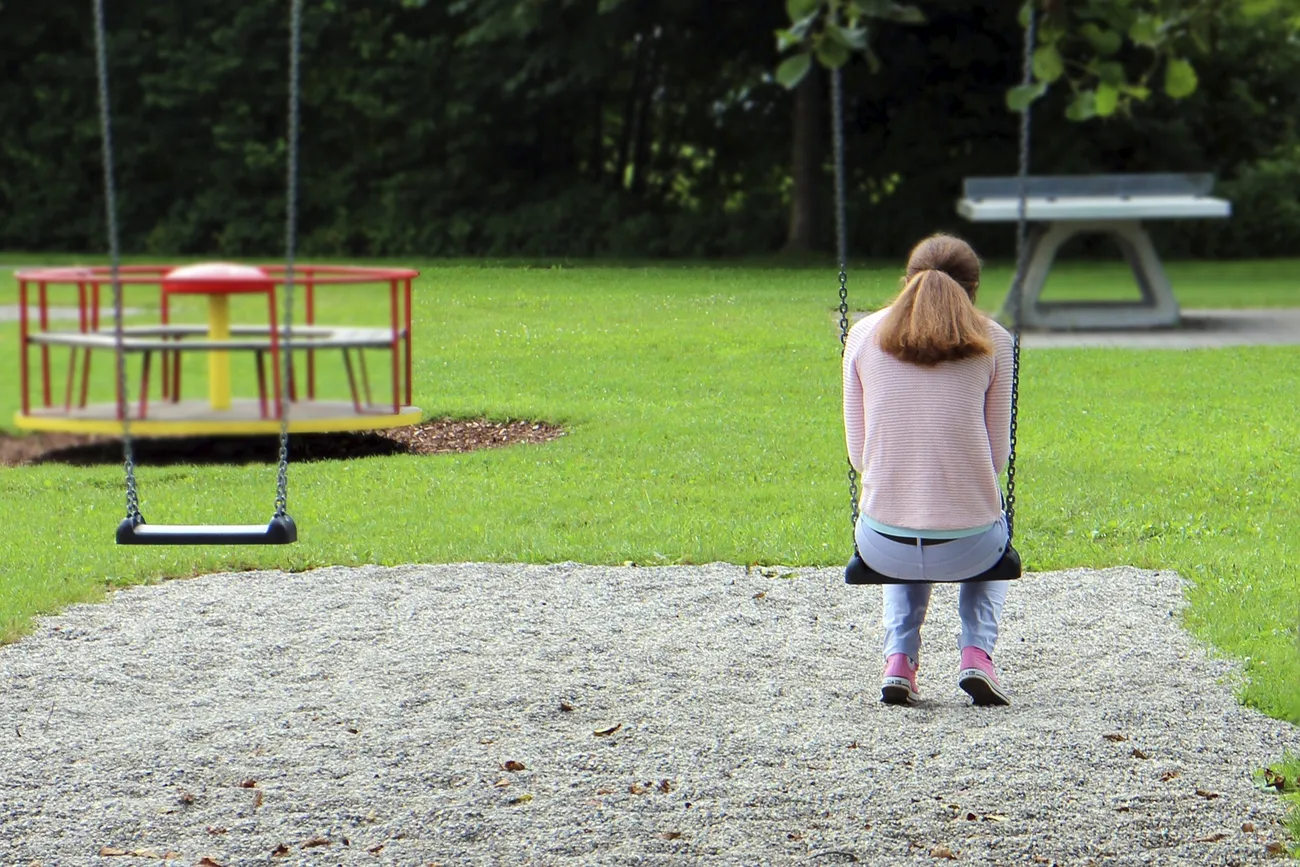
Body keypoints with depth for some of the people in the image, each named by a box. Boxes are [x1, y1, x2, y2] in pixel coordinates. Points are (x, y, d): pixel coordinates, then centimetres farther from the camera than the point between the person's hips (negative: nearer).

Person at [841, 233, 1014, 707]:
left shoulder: (865, 334, 4)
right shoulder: (992, 341, 1)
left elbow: (858, 449, 6)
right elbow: (998, 453, 4)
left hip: (882, 546, 2)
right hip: (967, 547, -1)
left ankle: (899, 660, 19)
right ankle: (976, 652, 15)